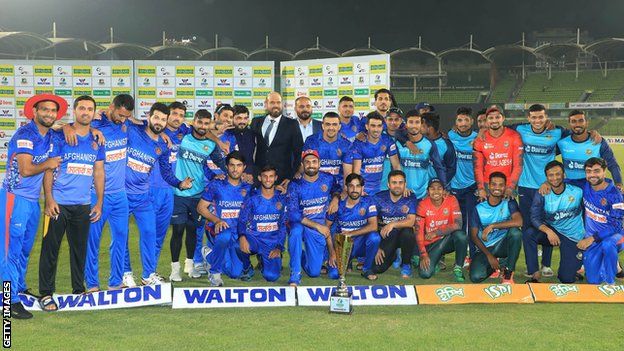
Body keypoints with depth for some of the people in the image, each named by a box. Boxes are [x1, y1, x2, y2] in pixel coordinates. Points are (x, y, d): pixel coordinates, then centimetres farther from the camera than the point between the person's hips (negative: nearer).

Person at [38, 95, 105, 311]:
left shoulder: (97, 140, 9)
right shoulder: (60, 136, -3)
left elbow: (99, 172, 13)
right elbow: (48, 169, -5)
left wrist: (99, 202, 8)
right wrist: (49, 199, -13)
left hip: (83, 205, 4)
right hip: (58, 203, -4)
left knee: (80, 249, 11)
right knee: (50, 249, 0)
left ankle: (79, 290, 23)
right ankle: (45, 293, 8)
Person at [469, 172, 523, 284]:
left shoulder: (509, 203, -4)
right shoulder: (479, 208, -2)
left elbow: (518, 222, -24)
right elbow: (474, 235, -3)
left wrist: (492, 226, -25)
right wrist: (489, 255, -13)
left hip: (502, 245, -1)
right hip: (485, 248, 1)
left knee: (515, 232, -32)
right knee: (476, 277, -23)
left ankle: (508, 272, -14)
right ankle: (499, 265, 14)